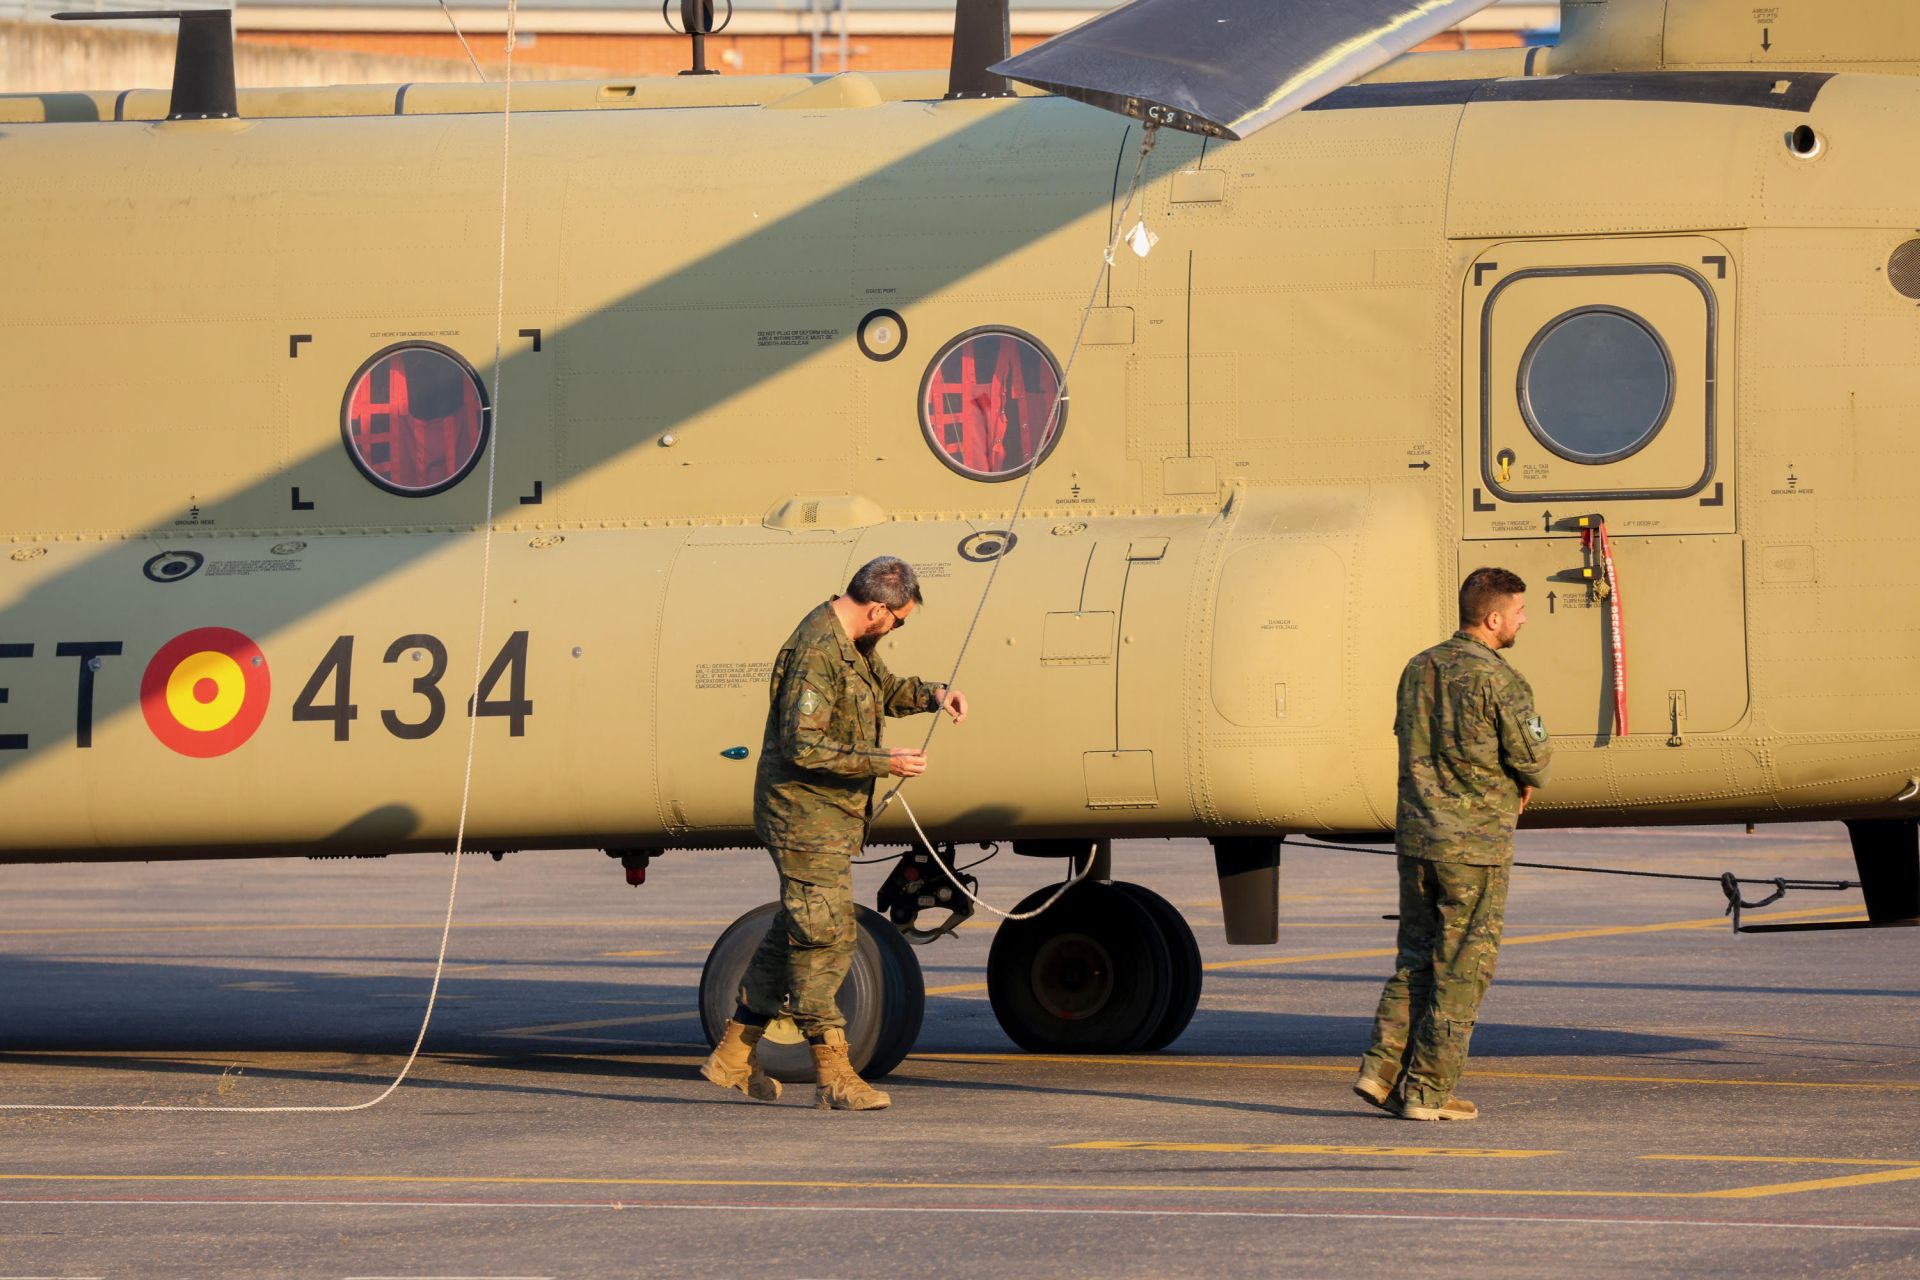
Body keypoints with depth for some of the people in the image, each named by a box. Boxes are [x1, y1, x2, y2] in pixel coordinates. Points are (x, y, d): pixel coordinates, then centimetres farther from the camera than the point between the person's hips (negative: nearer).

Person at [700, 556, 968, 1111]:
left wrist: (934, 695, 10)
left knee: (793, 934, 15)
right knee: (826, 937, -8)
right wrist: (883, 763, -23)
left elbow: (883, 687, 30)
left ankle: (734, 1056, 23)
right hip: (807, 815, -10)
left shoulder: (853, 643, 10)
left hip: (830, 817, 10)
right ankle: (833, 1076, -5)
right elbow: (803, 747, -26)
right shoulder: (817, 652, -22)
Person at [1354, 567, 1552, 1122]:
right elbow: (1534, 759, -12)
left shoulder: (1419, 669, 9)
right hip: (1476, 842, -6)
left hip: (1415, 832, 6)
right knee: (1461, 968, 1)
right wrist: (1527, 781, 14)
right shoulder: (1498, 680, -13)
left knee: (1416, 956, 16)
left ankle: (1382, 1068, 7)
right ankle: (1426, 1091, 3)